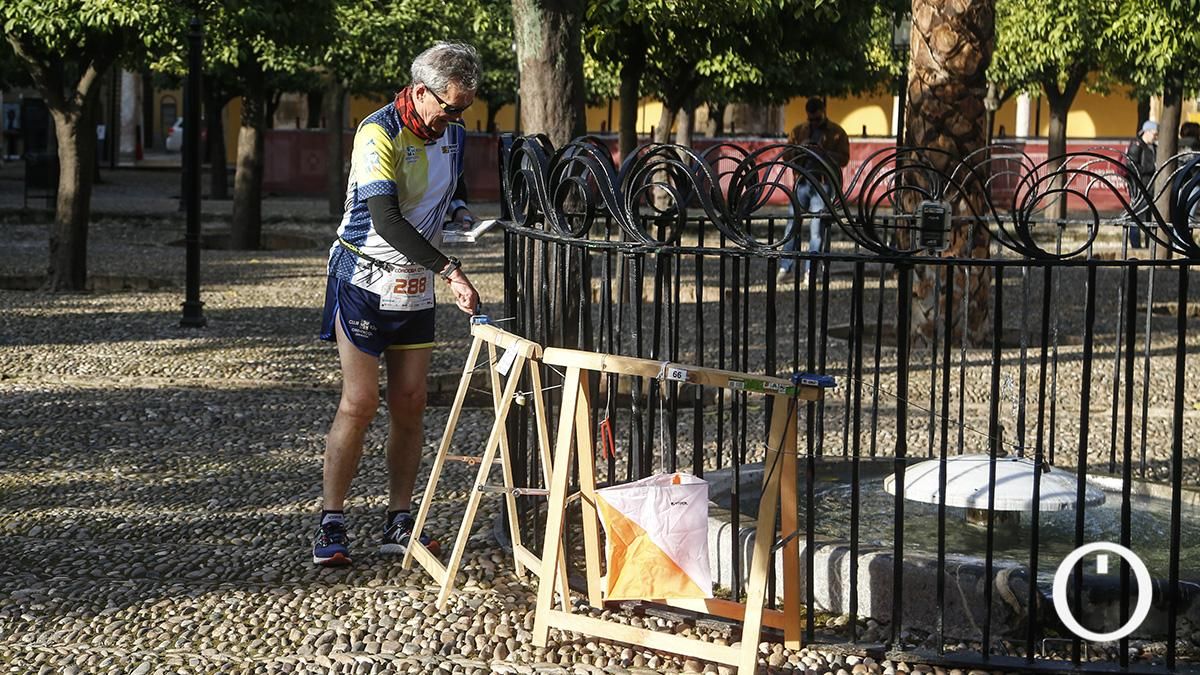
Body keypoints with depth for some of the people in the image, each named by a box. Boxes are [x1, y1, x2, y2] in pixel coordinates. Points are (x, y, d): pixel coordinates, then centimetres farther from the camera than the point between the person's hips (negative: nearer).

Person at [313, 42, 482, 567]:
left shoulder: (453, 134, 5)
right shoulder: (379, 133, -19)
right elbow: (386, 219, -29)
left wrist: (460, 206, 0)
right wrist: (450, 270, -36)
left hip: (416, 286, 7)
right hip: (365, 281, -6)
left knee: (410, 403, 4)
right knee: (359, 403, -9)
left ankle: (399, 523, 11)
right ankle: (331, 525, -1)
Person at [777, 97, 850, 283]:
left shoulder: (837, 132, 6)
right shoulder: (799, 131, 16)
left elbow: (844, 159, -1)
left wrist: (824, 153, -16)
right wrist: (800, 149, -8)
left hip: (823, 183, -3)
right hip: (802, 182, 3)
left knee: (816, 227, -5)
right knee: (793, 223, -3)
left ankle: (810, 271, -3)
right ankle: (785, 267, -1)